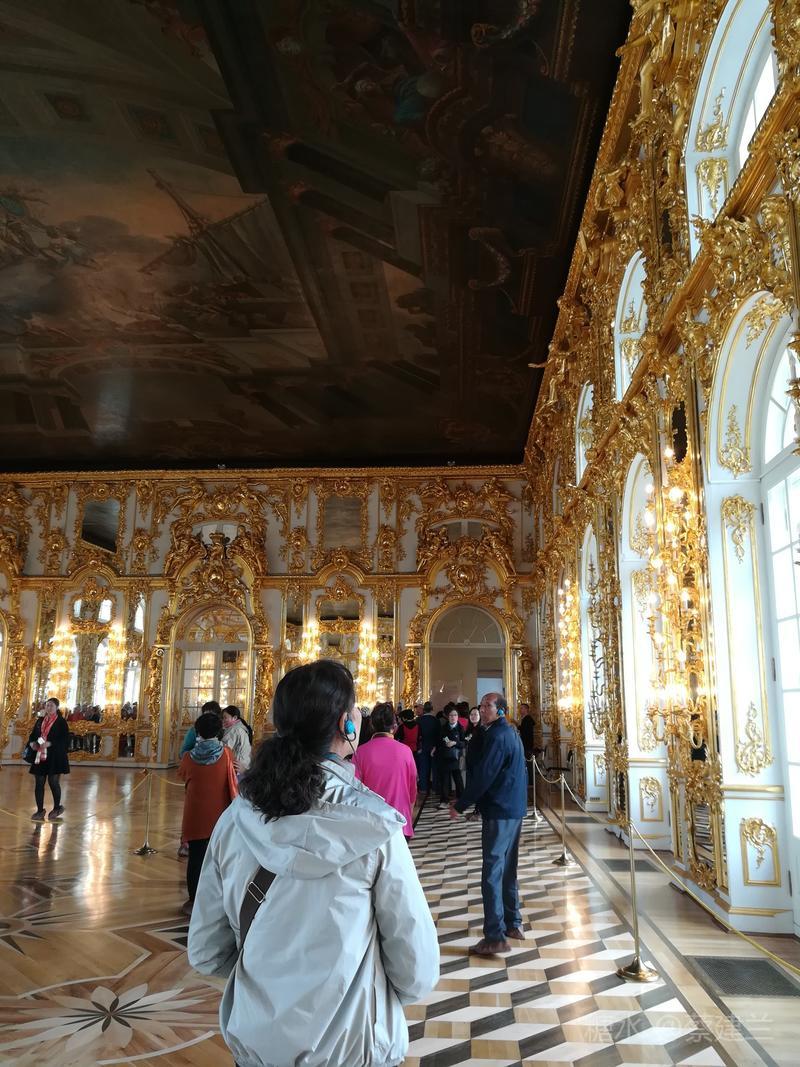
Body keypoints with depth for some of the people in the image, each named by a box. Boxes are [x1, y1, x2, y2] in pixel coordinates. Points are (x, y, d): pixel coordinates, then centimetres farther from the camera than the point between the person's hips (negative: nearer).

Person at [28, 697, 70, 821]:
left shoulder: (61, 722, -4)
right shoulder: (39, 721, 13)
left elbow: (65, 740, -11)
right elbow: (32, 735, 15)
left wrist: (49, 743, -22)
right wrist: (32, 743, -7)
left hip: (55, 757, -5)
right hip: (40, 756, 5)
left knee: (53, 782, -3)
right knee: (39, 783, 3)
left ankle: (57, 807, 17)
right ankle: (40, 810, 13)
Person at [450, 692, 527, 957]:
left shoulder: (498, 736, -17)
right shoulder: (510, 733, 14)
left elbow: (483, 775, -21)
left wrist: (460, 806, -12)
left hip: (499, 812, -10)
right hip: (514, 808, 10)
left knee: (492, 872, -6)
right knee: (507, 868, 18)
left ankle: (495, 936, -4)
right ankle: (513, 923, 27)